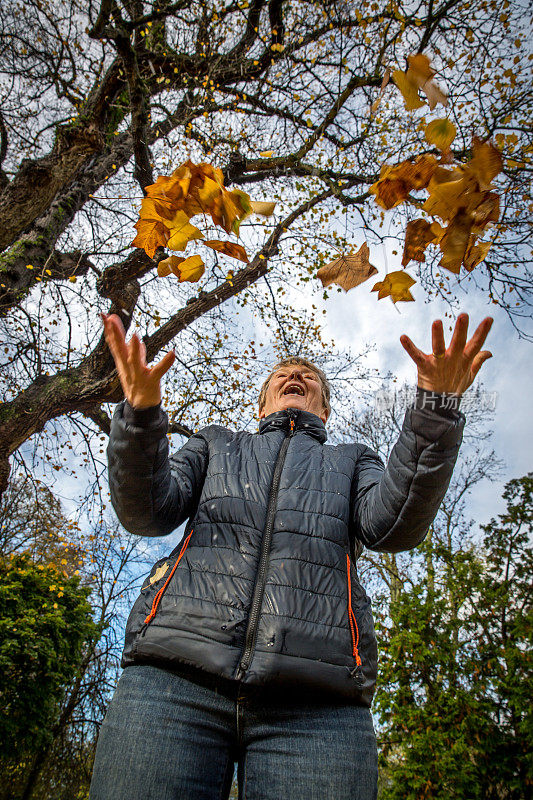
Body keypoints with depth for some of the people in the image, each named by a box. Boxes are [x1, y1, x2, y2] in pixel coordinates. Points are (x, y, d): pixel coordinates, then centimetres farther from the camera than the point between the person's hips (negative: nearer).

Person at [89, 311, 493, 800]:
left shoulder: (353, 461, 27)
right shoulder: (217, 444, 27)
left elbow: (395, 526, 5)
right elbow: (147, 511, 11)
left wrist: (437, 407, -8)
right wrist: (142, 410, -8)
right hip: (177, 669, 1)